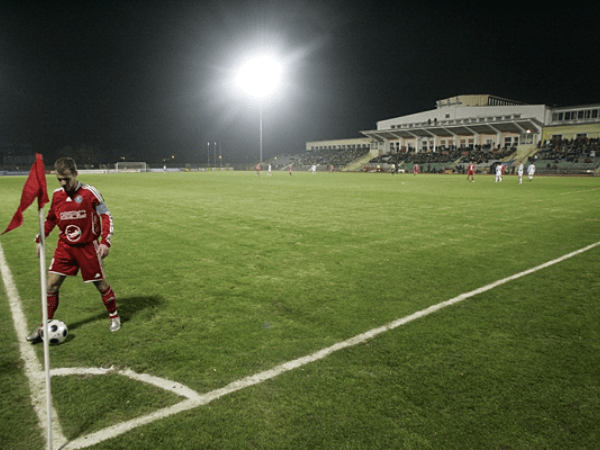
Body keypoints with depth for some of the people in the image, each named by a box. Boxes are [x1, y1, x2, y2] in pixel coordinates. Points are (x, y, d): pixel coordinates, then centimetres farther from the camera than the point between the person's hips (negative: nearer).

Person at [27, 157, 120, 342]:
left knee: (101, 284, 5)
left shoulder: (89, 192, -13)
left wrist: (105, 241, -15)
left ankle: (114, 316, 27)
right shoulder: (57, 195, 1)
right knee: (51, 284, -2)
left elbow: (106, 216, -8)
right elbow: (50, 219, 16)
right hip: (65, 246, 4)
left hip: (88, 246, -4)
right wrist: (40, 239, 8)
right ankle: (45, 326, 13)